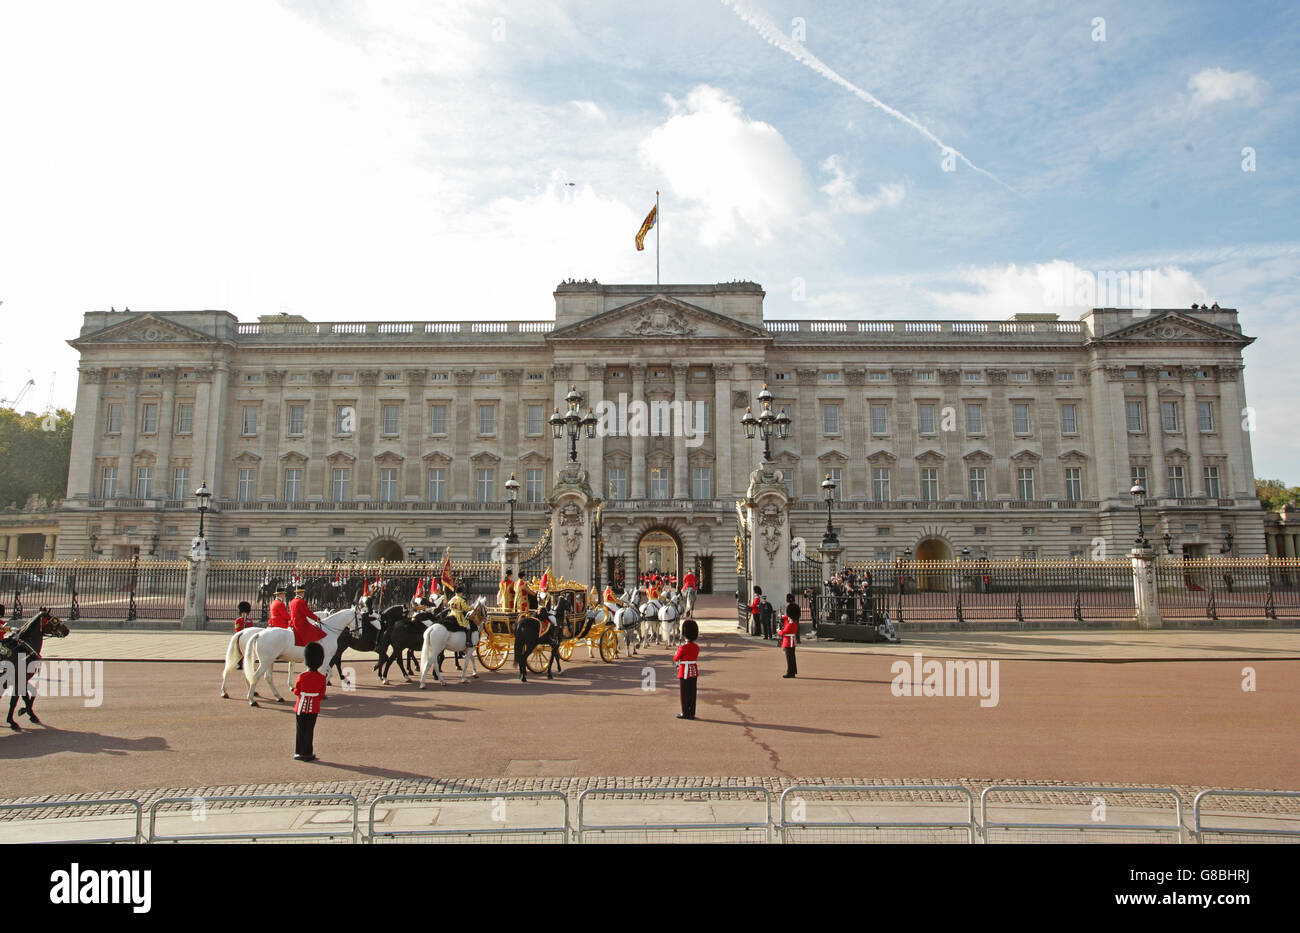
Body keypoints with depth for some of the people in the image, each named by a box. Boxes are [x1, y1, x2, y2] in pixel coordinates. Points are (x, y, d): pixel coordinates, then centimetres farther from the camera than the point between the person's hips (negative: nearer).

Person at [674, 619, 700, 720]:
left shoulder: (683, 648, -18)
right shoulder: (697, 647, 2)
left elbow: (675, 659, -6)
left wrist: (675, 655, 17)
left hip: (685, 673, -6)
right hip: (694, 672, 6)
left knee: (685, 694, 3)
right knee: (692, 693, 10)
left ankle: (685, 713, 9)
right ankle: (692, 713, 14)